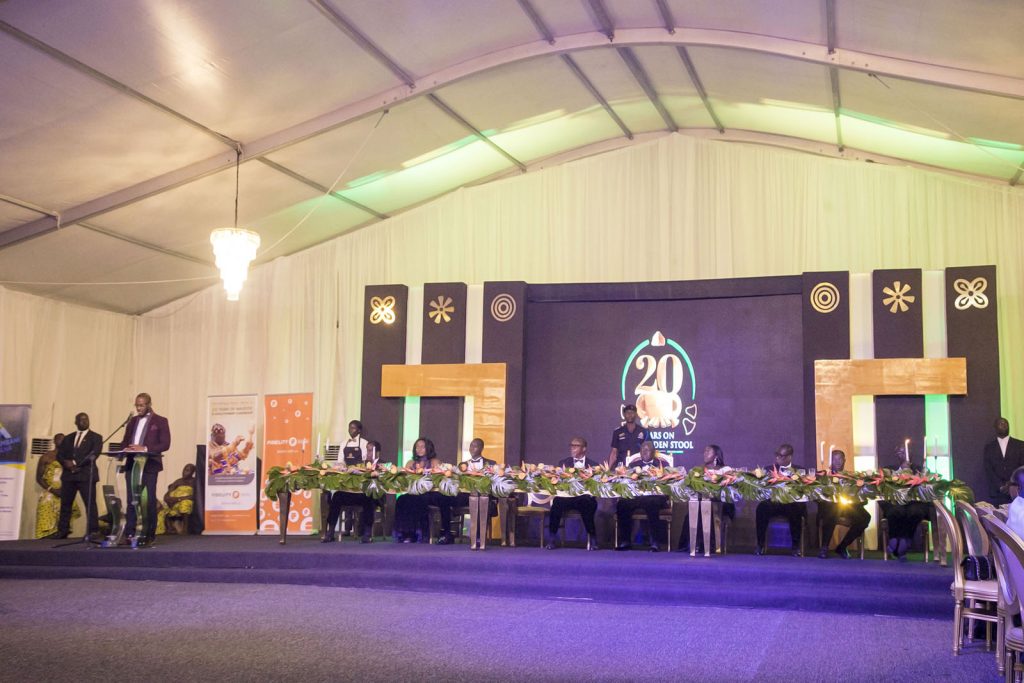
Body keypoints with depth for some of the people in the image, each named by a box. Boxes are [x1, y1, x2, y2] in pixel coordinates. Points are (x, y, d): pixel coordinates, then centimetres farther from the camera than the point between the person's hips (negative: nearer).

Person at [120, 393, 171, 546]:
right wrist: (125, 449, -7)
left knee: (150, 501, -1)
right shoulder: (132, 420, 17)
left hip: (149, 466, -4)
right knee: (131, 500, 2)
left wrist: (145, 449, -18)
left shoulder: (160, 421, 1)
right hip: (132, 464, 4)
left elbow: (165, 444, -7)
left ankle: (149, 535, 4)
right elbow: (125, 441, 17)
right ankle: (130, 534, 3)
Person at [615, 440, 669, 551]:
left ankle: (654, 542, -28)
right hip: (636, 496, 3)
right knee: (622, 503, -25)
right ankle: (625, 541, -16)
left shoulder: (662, 463, 14)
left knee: (651, 504, -37)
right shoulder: (634, 463, 22)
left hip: (656, 496, -3)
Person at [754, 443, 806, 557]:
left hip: (792, 504, -1)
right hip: (773, 503, 1)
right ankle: (760, 545, -21)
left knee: (796, 509, -35)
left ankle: (796, 545, -20)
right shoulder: (770, 469, 17)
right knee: (761, 508, -31)